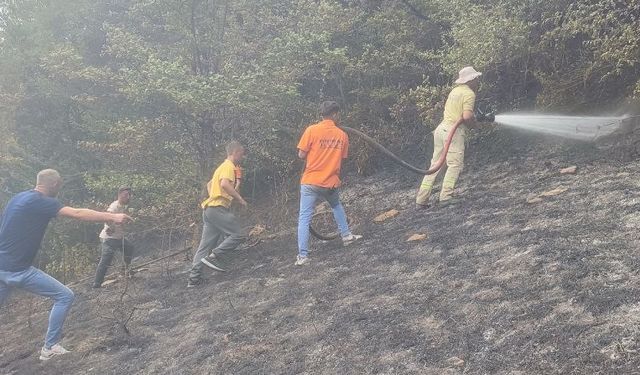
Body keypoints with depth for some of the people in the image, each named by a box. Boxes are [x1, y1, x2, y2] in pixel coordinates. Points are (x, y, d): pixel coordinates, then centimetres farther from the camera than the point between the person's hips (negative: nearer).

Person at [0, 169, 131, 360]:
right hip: (18, 270, -9)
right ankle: (50, 348, 4)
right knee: (64, 296, -1)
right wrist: (112, 217, -23)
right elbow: (78, 213, -24)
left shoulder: (18, 198, 12)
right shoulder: (39, 201, -15)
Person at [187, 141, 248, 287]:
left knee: (206, 245, 7)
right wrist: (239, 198, -17)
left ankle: (194, 278, 5)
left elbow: (209, 185, 34)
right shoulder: (229, 166, -7)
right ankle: (214, 257, -12)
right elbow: (225, 184, -25)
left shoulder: (223, 166, 24)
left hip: (209, 209, 10)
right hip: (218, 208, -10)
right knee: (239, 234, -10)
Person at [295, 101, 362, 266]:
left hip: (310, 181, -3)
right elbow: (342, 159, 8)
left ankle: (302, 255, -2)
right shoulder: (342, 135, 3)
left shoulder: (312, 130, -7)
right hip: (331, 182, 3)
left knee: (304, 218, 2)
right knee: (337, 206, 32)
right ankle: (346, 235, 37)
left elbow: (301, 155, -5)